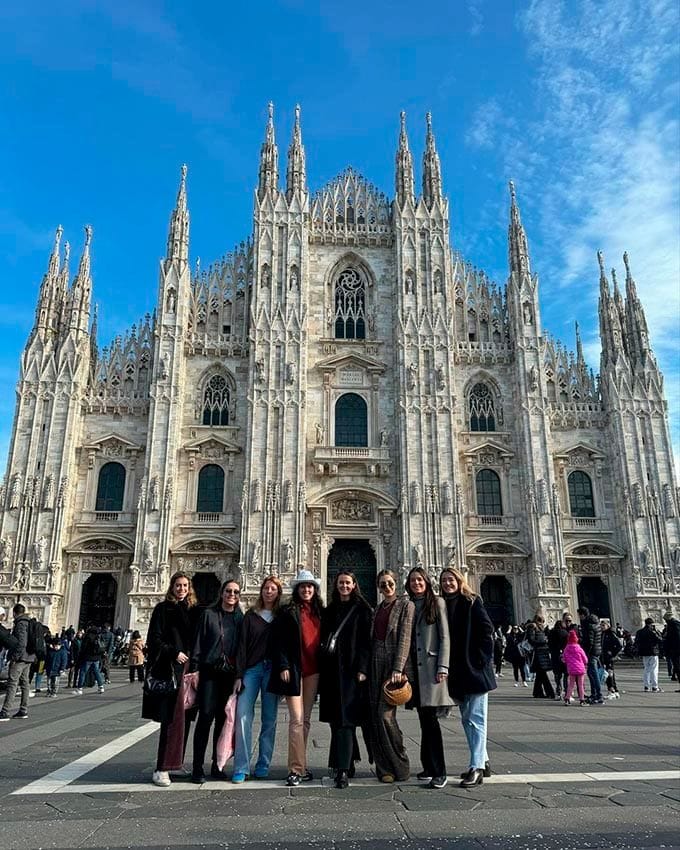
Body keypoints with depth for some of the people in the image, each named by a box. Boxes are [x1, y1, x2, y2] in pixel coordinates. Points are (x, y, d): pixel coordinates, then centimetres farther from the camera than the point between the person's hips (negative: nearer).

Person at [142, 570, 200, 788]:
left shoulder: (194, 610, 13)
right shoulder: (163, 609, 0)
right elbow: (154, 639, -5)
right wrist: (174, 653, -14)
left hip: (188, 669, 5)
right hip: (169, 670, -5)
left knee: (184, 718, 7)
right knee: (172, 718, -10)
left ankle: (176, 763, 17)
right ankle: (162, 769, -4)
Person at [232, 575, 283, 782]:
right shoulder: (251, 615, 9)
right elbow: (242, 645, 4)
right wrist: (239, 675, -4)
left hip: (272, 670, 0)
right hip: (251, 669, 0)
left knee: (269, 719, 3)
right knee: (243, 716, -9)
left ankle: (263, 765, 14)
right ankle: (241, 767, -3)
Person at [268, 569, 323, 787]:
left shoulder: (320, 612, 11)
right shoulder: (288, 613, -2)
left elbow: (323, 639, 16)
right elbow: (278, 641, -5)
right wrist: (283, 666, -13)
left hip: (313, 671, 5)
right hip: (294, 670, -4)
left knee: (305, 720, 9)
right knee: (297, 720, -7)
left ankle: (299, 766, 18)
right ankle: (297, 769, -3)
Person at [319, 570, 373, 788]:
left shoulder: (362, 610, 0)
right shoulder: (330, 611, 14)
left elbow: (366, 640, -6)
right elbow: (324, 638, 13)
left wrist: (362, 669, -14)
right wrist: (322, 669, 7)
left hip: (351, 670, -5)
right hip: (331, 670, 5)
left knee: (345, 720, -9)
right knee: (335, 719, 8)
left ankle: (343, 770, -8)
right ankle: (346, 764, 20)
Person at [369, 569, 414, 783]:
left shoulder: (405, 605, -2)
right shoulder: (377, 609, 17)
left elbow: (405, 637, -10)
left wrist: (398, 669, -17)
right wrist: (366, 668, 8)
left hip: (394, 663, -6)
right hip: (376, 664, 6)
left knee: (385, 714, -11)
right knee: (376, 715, 3)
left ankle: (399, 766, 4)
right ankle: (384, 766, 14)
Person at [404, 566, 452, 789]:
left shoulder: (437, 602, 1)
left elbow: (444, 636, -4)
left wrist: (443, 666, -12)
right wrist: (404, 668, 9)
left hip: (431, 666, -5)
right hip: (413, 668, 5)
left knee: (430, 717, -9)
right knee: (424, 718, 9)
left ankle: (439, 772, -4)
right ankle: (429, 766, 18)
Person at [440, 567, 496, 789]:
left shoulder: (472, 602, -6)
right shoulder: (442, 606, 10)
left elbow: (487, 630, -11)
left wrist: (481, 658, -15)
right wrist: (445, 667, 5)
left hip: (475, 669, -7)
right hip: (456, 671, 7)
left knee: (476, 719, -4)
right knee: (466, 719, 14)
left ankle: (477, 768, -1)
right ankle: (482, 761, 26)